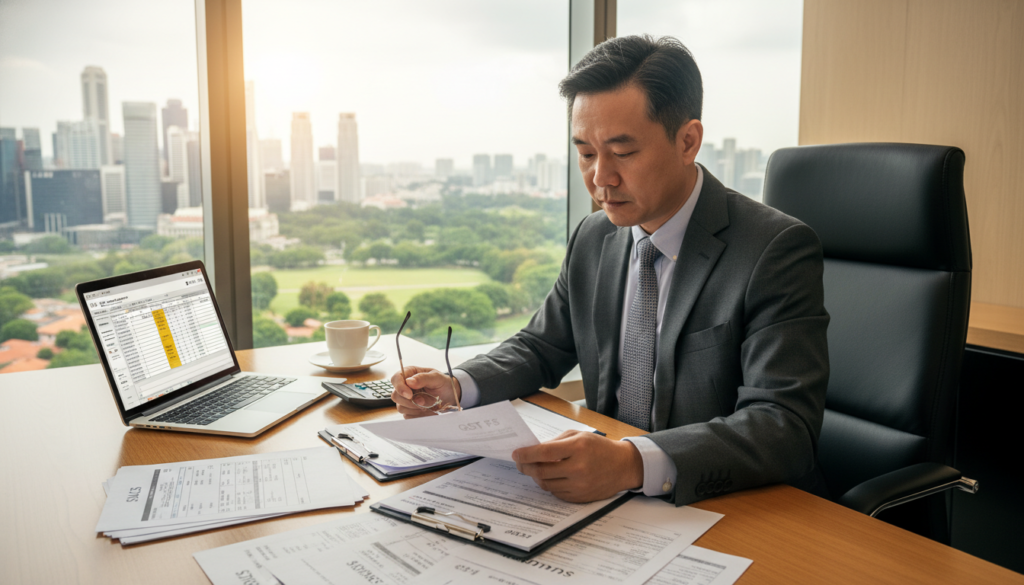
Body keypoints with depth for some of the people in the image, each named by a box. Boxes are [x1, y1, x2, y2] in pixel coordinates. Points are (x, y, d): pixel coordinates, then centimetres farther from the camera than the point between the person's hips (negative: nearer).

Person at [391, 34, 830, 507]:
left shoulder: (776, 251, -15)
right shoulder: (593, 238, 6)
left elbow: (786, 428, -24)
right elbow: (540, 347, 15)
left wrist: (634, 463, -39)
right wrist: (457, 387, -6)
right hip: (607, 503, 6)